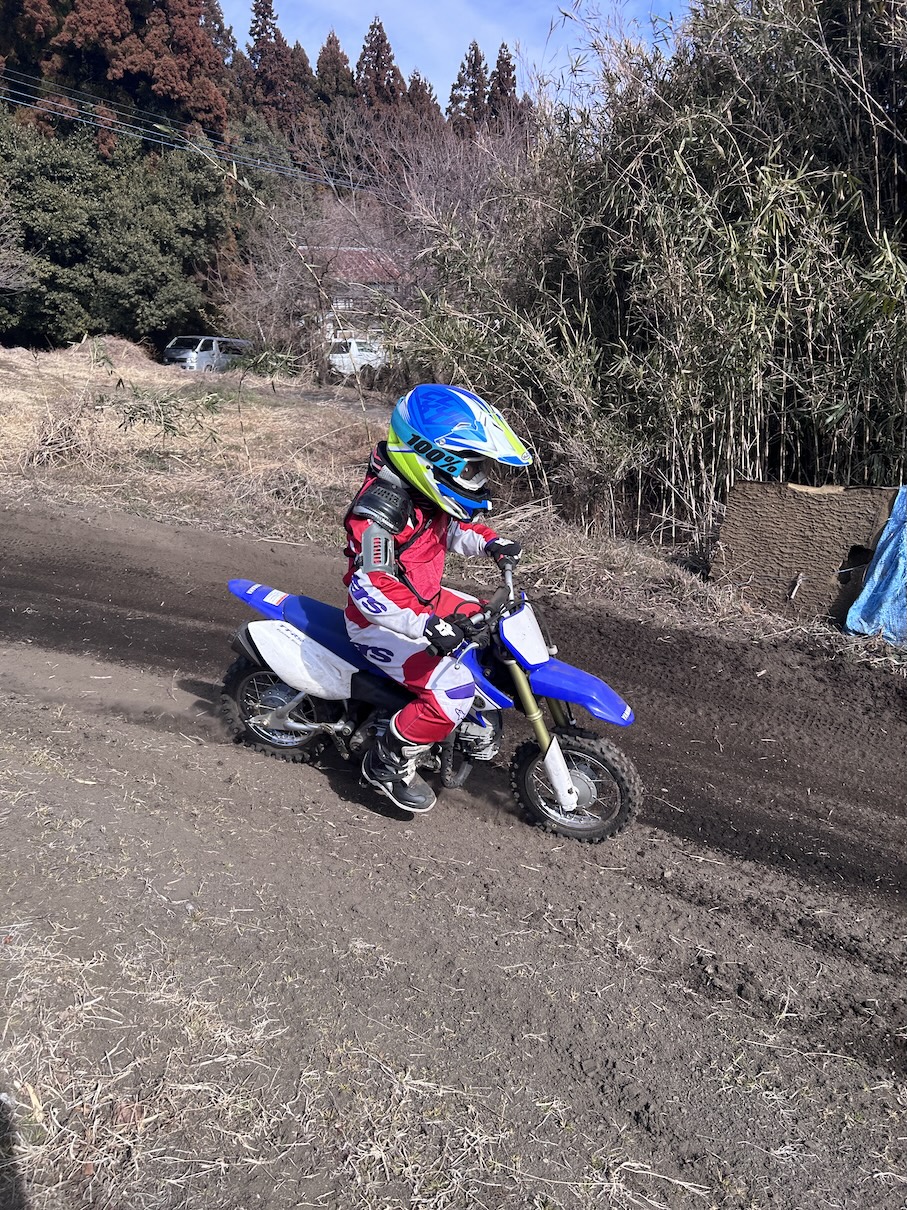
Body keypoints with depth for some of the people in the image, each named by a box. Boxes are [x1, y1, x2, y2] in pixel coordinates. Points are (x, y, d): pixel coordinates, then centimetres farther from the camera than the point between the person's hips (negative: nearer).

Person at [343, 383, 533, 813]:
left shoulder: (427, 493, -1)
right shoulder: (381, 508, -30)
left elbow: (454, 529, 18)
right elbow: (370, 587, -37)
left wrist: (490, 542, -1)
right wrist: (427, 627, -45)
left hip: (424, 602, 10)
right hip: (383, 621, -10)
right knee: (453, 689, -24)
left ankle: (478, 724, 30)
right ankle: (387, 761, -2)